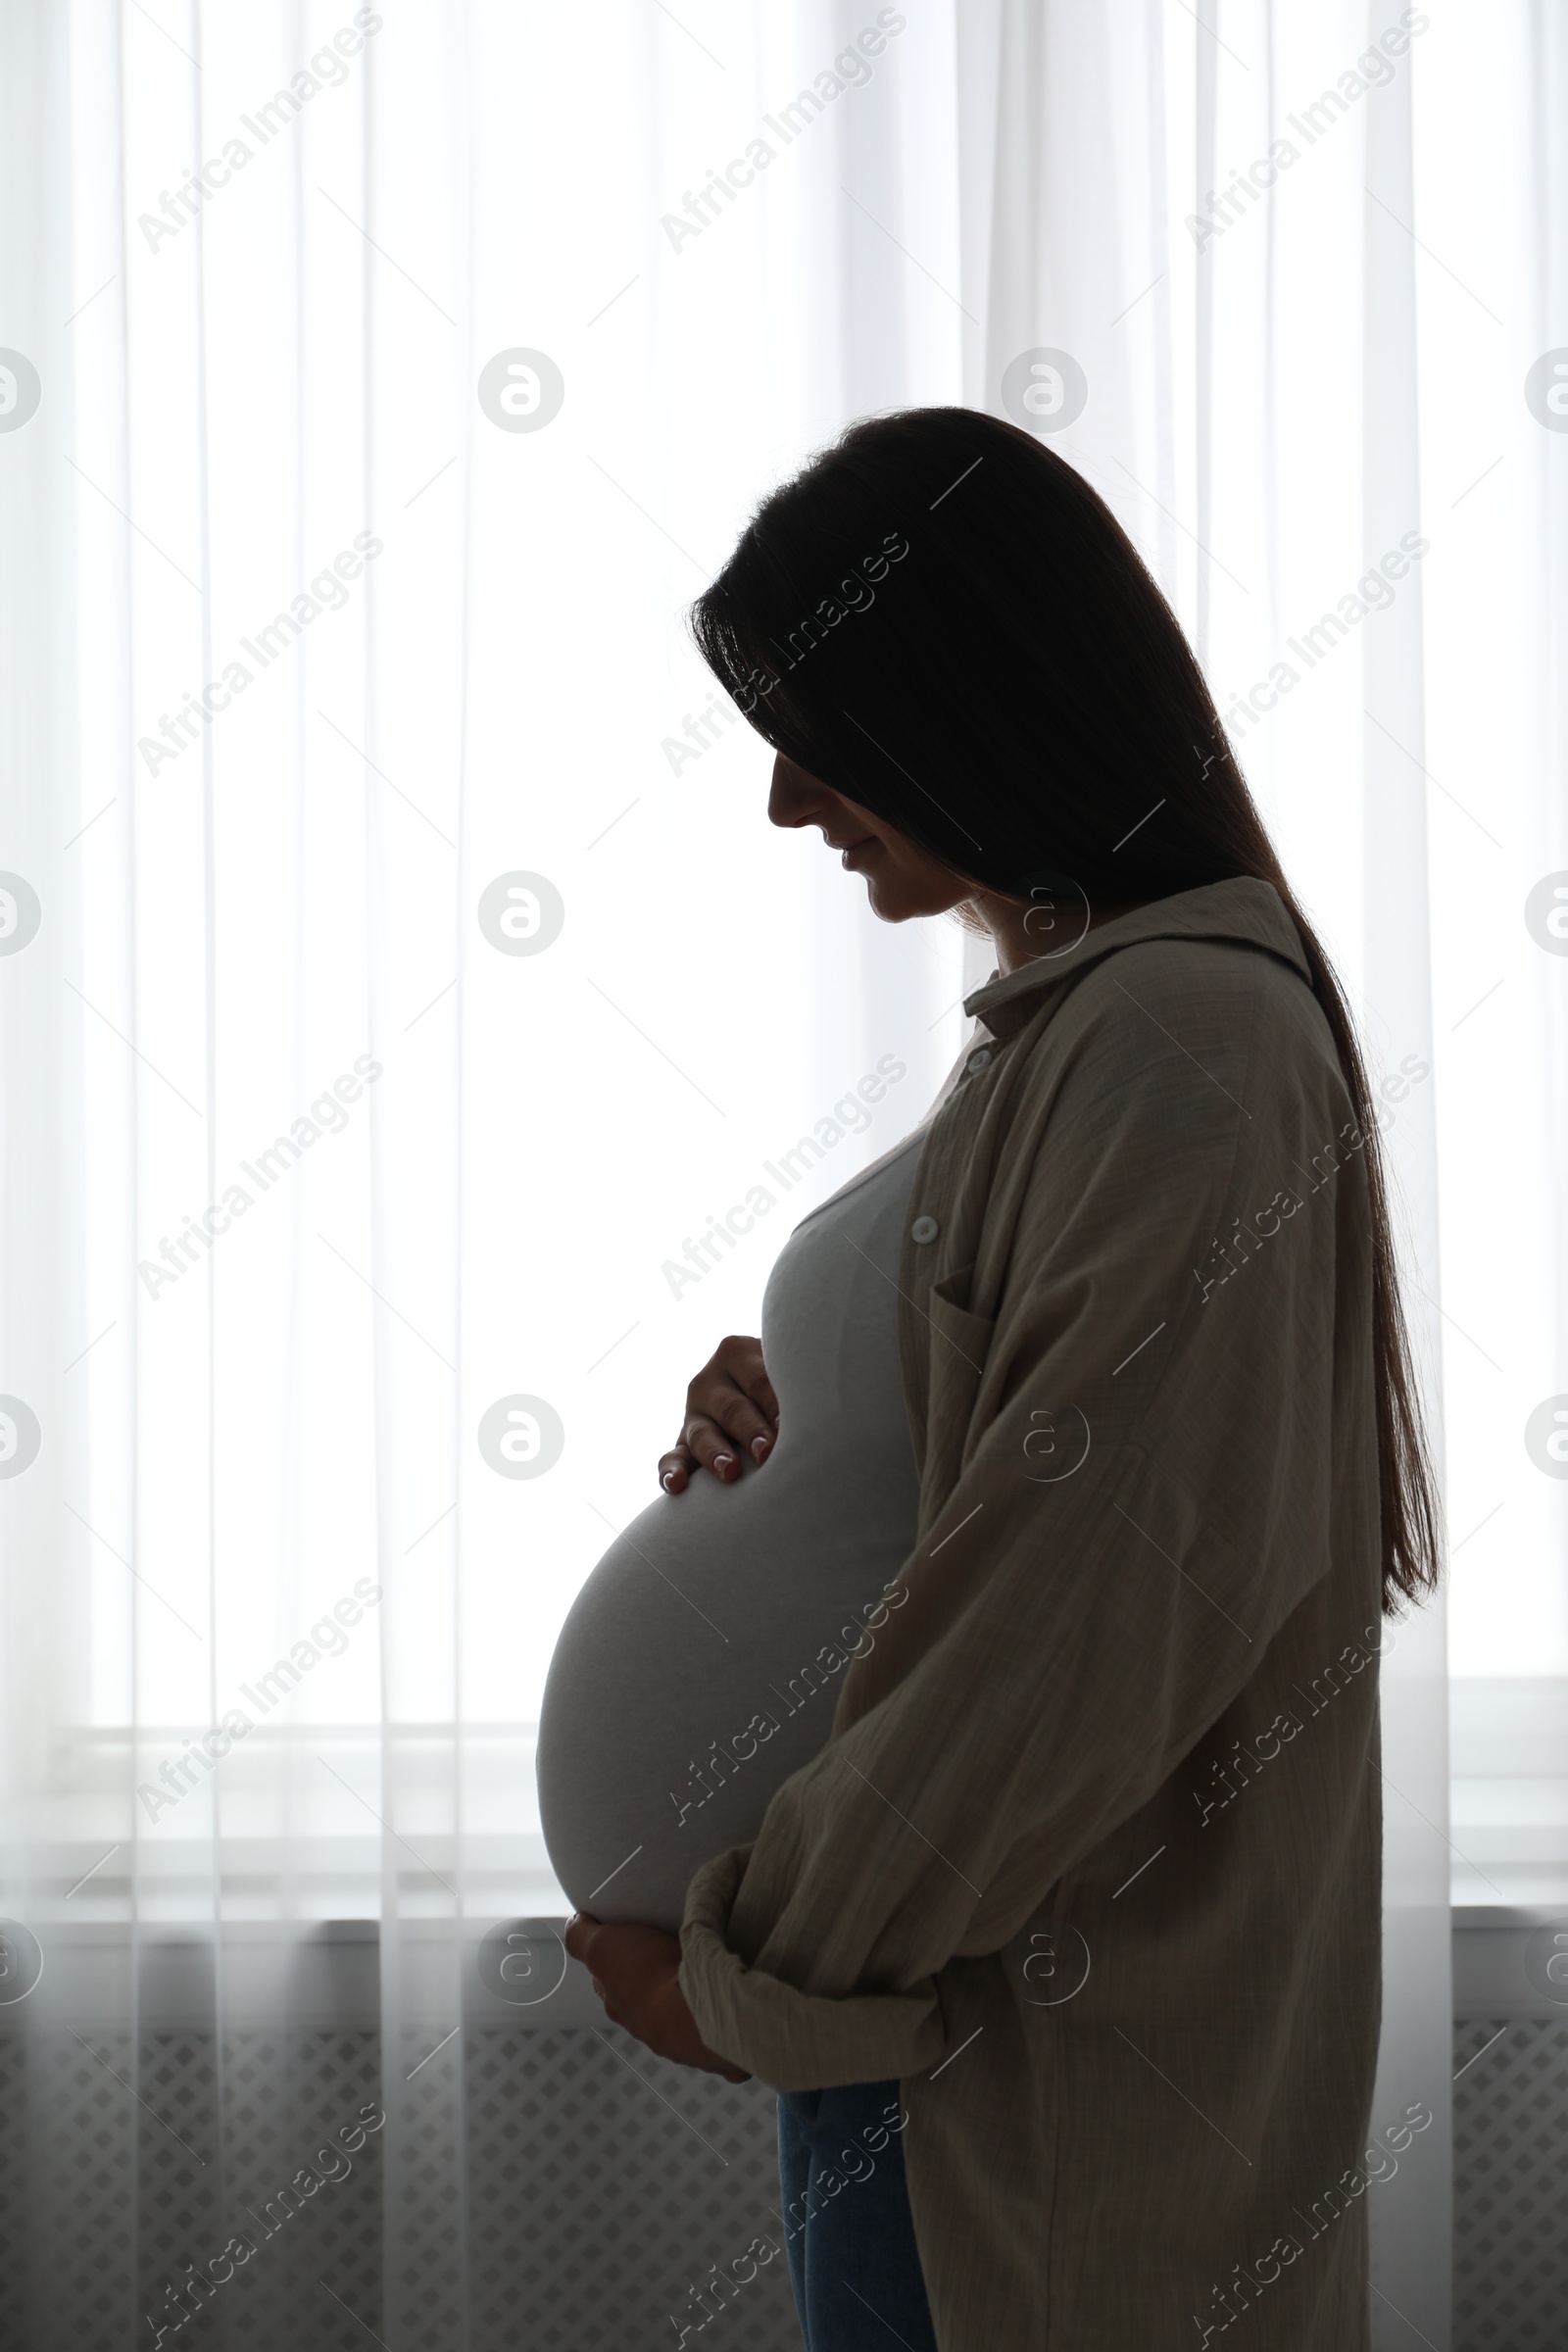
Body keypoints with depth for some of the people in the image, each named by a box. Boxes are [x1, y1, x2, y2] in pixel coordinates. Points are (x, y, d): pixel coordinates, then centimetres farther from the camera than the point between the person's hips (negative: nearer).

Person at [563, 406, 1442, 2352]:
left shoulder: (1182, 1042, -21)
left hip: (1064, 2048, -9)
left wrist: (749, 1974, -14)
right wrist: (793, 1411, 0)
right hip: (960, 1965, 9)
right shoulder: (1082, 1009, 11)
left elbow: (1090, 1621, -24)